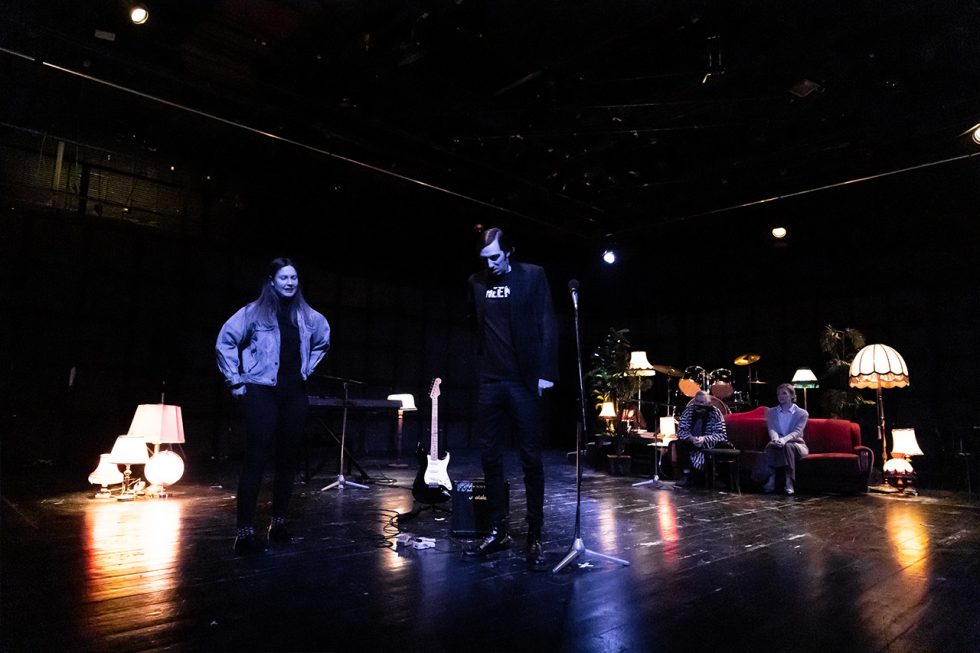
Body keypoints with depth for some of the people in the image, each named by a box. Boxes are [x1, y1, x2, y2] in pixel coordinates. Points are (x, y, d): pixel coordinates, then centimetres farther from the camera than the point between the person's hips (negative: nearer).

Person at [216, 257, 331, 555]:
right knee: (256, 459, -7)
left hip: (294, 394, 4)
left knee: (287, 459, 8)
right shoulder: (254, 312, -3)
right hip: (262, 393, -4)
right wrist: (236, 381, -4)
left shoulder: (307, 316, 8)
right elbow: (224, 343, -2)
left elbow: (322, 341, 26)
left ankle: (279, 522, 20)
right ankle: (246, 531, -2)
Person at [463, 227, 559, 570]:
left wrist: (545, 373, -10)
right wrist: (480, 365, 11)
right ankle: (499, 530, 19)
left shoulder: (532, 276, -1)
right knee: (490, 456, 7)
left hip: (524, 381, -4)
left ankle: (535, 536, 10)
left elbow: (547, 326, -4)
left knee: (531, 458, 0)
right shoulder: (477, 282, 10)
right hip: (490, 381, 4)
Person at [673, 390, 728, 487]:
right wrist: (691, 438, -27)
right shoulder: (688, 411, -3)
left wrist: (704, 439, -30)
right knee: (680, 444, -26)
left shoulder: (715, 413, -10)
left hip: (709, 444, -2)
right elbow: (681, 430, -6)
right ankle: (686, 474, -20)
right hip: (691, 442, 2)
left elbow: (720, 434, -14)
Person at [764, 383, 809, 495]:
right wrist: (776, 439, -31)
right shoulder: (771, 412, 12)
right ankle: (771, 480, -39)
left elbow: (797, 432, -14)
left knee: (787, 446, -37)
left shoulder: (802, 413, 3)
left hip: (796, 445, -2)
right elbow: (772, 429, -5)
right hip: (778, 444, 2)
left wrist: (784, 440, -36)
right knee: (771, 445, -34)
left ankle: (790, 483, -35)